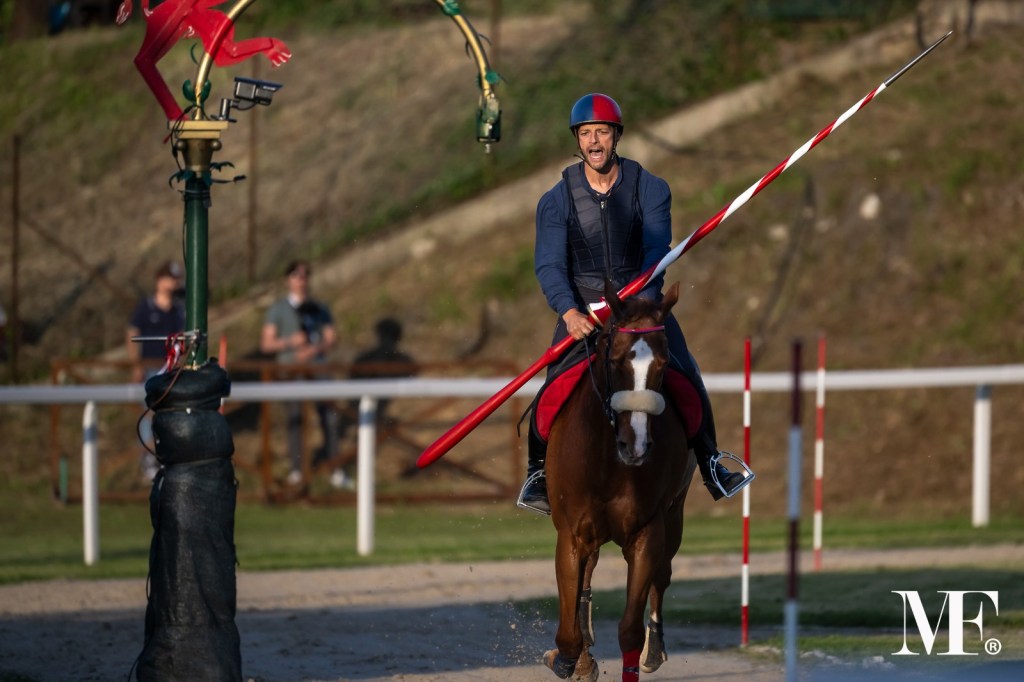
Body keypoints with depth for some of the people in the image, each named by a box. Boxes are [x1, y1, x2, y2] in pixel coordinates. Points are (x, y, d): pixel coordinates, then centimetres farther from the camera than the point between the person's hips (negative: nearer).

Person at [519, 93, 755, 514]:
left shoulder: (650, 189, -5)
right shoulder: (557, 201, -6)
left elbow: (656, 251, -15)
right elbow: (549, 263, -14)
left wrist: (641, 302, -32)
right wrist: (569, 312, -33)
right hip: (581, 304, -1)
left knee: (686, 378, -10)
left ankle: (711, 466, 4)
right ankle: (539, 472, -1)